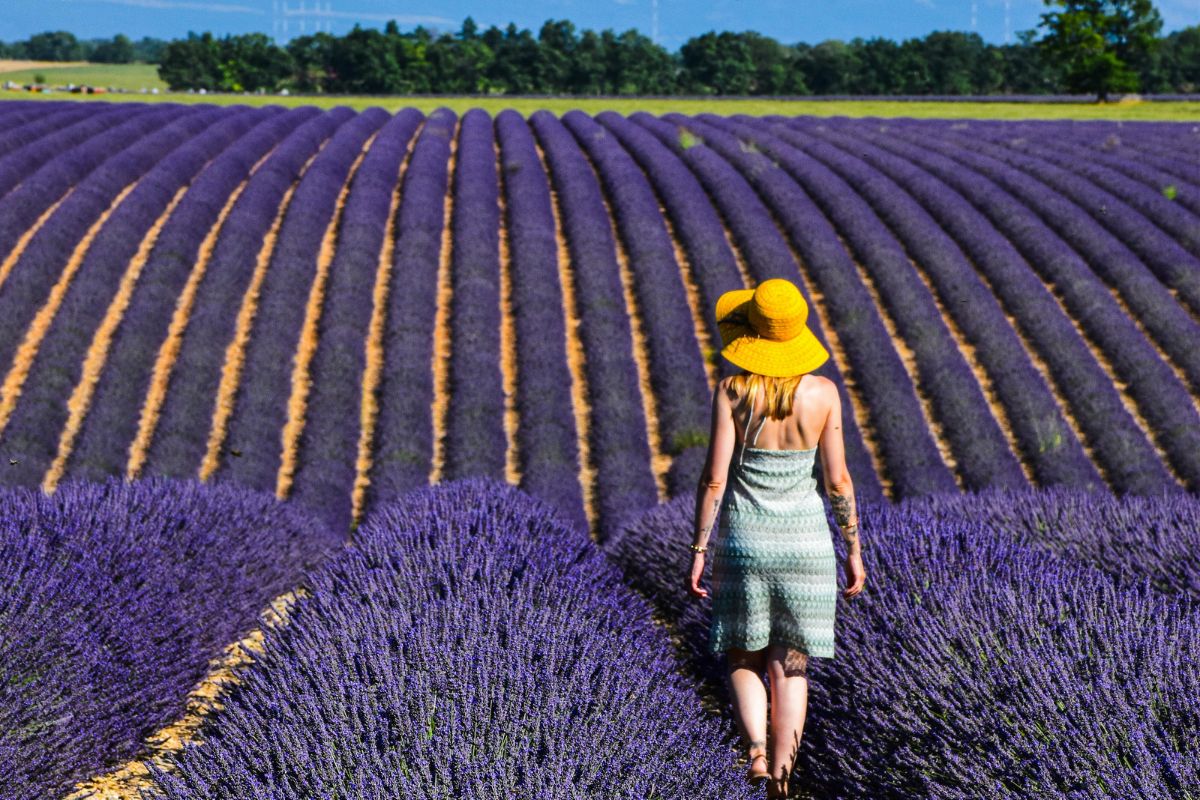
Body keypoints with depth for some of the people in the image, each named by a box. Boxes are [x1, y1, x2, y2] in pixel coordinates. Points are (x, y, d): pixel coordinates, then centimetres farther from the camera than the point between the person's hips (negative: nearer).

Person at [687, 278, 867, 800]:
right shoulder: (822, 391, -7)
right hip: (805, 541, 1)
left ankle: (758, 751, -4)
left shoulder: (732, 390, -11)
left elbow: (714, 477, -11)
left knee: (742, 658, 18)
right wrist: (854, 550, 5)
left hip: (744, 540, -1)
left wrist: (698, 551, -3)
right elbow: (837, 479, -5)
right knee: (790, 667, 12)